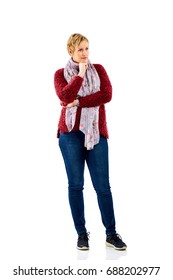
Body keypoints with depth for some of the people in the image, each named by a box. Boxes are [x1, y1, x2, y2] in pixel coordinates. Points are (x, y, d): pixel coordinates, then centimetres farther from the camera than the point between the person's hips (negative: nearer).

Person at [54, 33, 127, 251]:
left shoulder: (98, 69, 10)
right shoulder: (61, 74, 7)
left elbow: (107, 95, -7)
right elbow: (65, 97, -14)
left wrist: (78, 102, -11)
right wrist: (80, 74, -9)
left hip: (96, 132, 1)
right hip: (71, 132, 0)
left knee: (102, 184, -1)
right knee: (75, 184, 2)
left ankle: (111, 233, 8)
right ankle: (81, 233, 12)